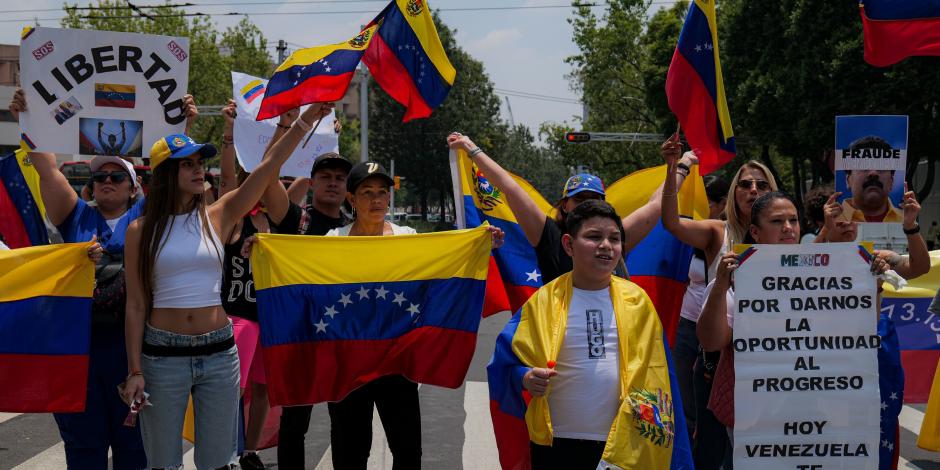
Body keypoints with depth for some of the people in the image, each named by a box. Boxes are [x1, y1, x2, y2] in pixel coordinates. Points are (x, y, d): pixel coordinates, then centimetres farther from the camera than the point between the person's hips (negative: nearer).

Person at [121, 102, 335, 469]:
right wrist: (135, 370, -6)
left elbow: (269, 167, -4)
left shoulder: (217, 217, 3)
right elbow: (136, 305, -1)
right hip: (163, 355, -2)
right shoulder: (142, 229, -2)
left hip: (218, 352, 2)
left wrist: (306, 119, -11)